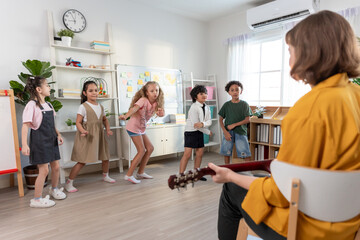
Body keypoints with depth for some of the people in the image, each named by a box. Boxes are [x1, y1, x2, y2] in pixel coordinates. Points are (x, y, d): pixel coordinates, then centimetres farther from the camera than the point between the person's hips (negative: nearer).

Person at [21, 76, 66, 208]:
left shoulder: (48, 105, 11)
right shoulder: (32, 105, -13)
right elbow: (25, 125, -18)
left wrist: (58, 134, 11)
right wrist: (24, 144, -23)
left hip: (51, 140, 7)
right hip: (39, 141, -7)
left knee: (56, 167, 13)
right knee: (44, 169, -4)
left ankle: (54, 189, 37)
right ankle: (37, 199, 12)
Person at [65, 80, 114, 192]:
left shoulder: (100, 106, 9)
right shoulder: (83, 107, -10)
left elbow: (104, 119, 21)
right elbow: (78, 122, -12)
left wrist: (108, 129, 6)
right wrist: (83, 131, -30)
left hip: (99, 135, 7)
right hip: (86, 136, -6)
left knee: (106, 156, 15)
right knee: (82, 161, -6)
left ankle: (105, 176, 40)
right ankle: (69, 183, 9)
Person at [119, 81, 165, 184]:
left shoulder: (156, 103, 1)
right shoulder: (143, 100, -20)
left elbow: (161, 113, -10)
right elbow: (134, 108, -36)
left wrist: (160, 112, -34)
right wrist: (125, 116, -55)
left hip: (141, 128, 8)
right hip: (133, 127, -8)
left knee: (150, 148, 10)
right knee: (141, 150, -9)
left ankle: (140, 172, 22)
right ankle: (129, 175, 1)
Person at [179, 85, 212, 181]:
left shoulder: (206, 107, 5)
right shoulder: (194, 108, -18)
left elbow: (209, 122, -4)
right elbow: (195, 125, -21)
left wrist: (202, 124, -28)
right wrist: (208, 132, -9)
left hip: (200, 132, 7)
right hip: (191, 132, -7)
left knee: (200, 153, 9)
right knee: (187, 154, -9)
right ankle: (181, 175, -1)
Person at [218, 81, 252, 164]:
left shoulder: (244, 104, 1)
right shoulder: (226, 105, 5)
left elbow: (247, 120, -6)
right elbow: (221, 119, 5)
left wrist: (234, 125, -14)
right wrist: (225, 131, -8)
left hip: (241, 132, -2)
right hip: (228, 132, 2)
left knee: (245, 154, -5)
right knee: (226, 153, 7)